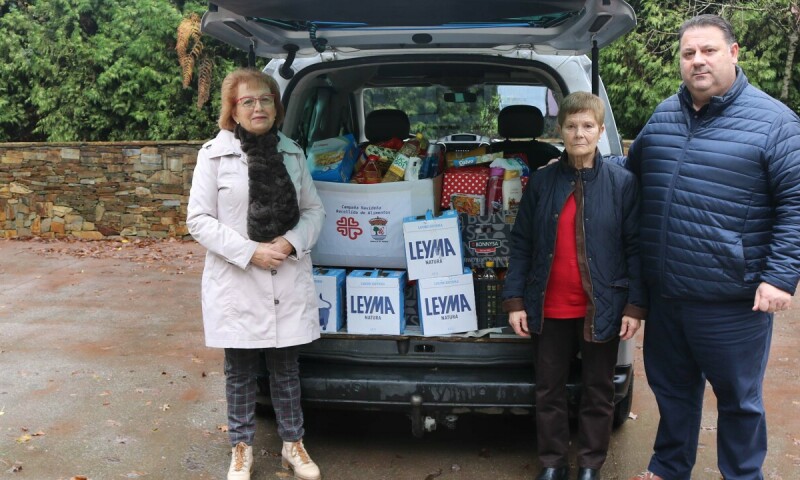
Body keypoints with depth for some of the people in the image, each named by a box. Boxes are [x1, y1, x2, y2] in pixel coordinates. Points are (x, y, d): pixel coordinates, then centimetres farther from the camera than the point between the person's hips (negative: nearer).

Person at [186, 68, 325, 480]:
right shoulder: (214, 154, -5)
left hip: (288, 280, 3)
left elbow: (314, 210, 10)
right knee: (240, 370, 10)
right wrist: (249, 252, -16)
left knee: (286, 367, 12)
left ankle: (293, 444, 29)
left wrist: (292, 241, -10)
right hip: (236, 281, -2)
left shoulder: (292, 153, 6)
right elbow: (199, 219, -7)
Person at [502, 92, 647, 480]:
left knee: (598, 392, 12)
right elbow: (521, 244, 2)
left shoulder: (622, 182, -4)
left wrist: (635, 306, -7)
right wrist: (515, 301, -2)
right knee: (549, 391, 13)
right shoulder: (542, 181, 0)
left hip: (601, 309, -1)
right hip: (549, 309, 2)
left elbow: (634, 247, -3)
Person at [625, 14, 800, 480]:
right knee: (672, 389, 21)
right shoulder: (662, 116, 8)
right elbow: (630, 176, 22)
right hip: (665, 296, 6)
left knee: (739, 400, 12)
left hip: (734, 302, -5)